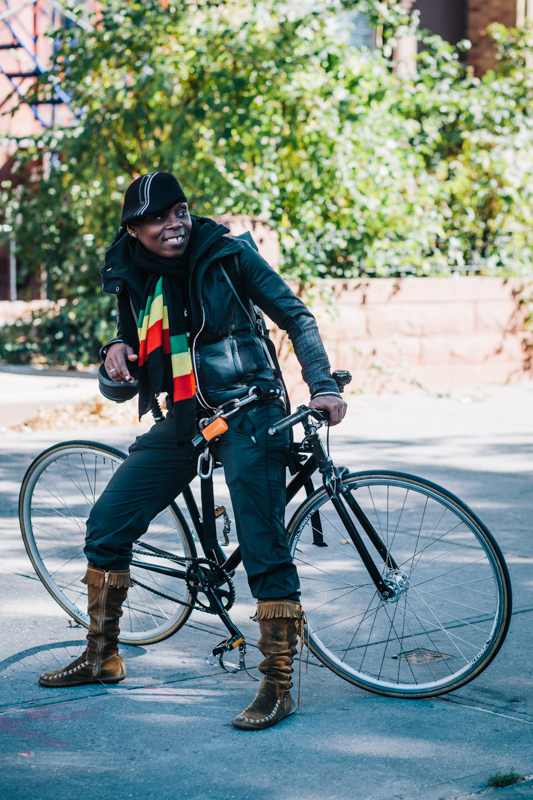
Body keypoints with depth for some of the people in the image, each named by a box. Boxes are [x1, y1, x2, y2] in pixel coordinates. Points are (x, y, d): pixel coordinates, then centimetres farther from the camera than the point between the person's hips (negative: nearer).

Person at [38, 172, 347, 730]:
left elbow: (295, 317, -2)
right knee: (106, 524, 7)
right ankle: (101, 657, 23)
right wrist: (118, 352, -5)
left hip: (248, 414, -5)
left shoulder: (226, 254, -6)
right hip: (183, 421, 6)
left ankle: (278, 685, -4)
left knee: (263, 549, -13)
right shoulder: (129, 278, 7)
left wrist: (323, 386, -13)